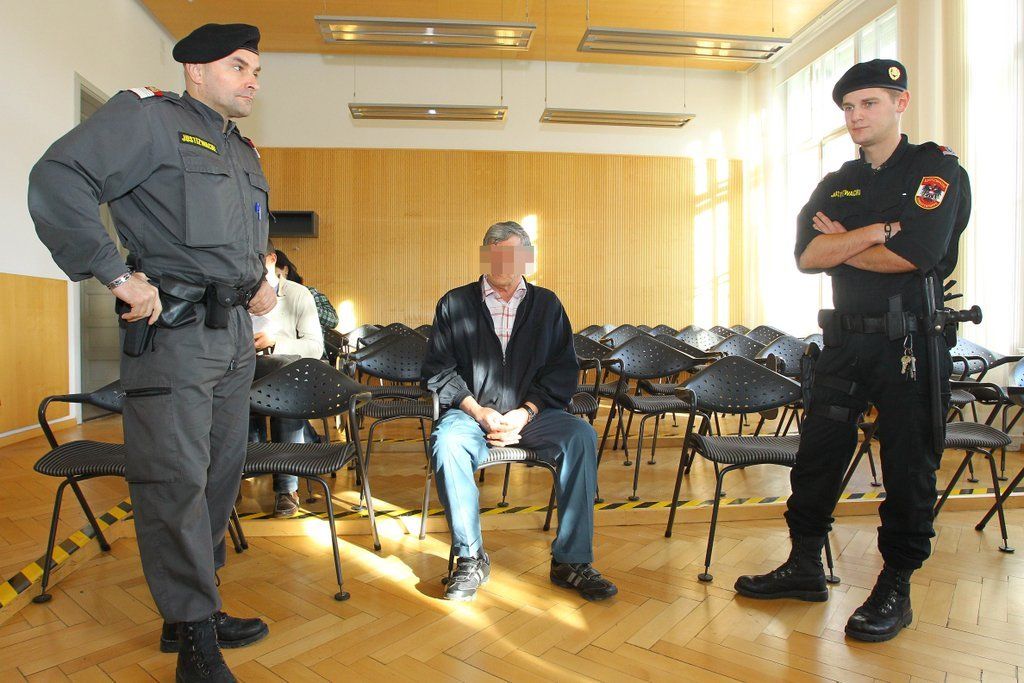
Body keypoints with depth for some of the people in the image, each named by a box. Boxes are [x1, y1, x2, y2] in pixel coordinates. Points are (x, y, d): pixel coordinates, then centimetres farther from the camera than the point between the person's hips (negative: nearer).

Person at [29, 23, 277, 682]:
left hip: (235, 333, 8)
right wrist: (119, 276, -20)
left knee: (221, 476, 12)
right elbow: (56, 182, -14)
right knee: (176, 480, -5)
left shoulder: (245, 153, 21)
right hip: (173, 330, -8)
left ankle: (195, 612, 27)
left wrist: (262, 283, 14)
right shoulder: (149, 117, -2)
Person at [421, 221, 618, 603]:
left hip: (532, 414, 1)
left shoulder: (547, 304, 10)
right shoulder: (455, 304, 7)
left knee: (582, 436, -27)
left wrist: (525, 413, -11)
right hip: (472, 413, 0)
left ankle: (571, 560, -16)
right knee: (446, 443, -32)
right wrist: (478, 411, -12)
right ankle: (471, 558, -14)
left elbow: (564, 370, 4)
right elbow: (437, 370, 2)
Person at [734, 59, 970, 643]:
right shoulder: (837, 185, 14)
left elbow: (912, 255, -17)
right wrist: (878, 231, -14)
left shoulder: (937, 169, -1)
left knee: (909, 466, 4)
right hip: (847, 339, 5)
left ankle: (896, 589, 19)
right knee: (817, 455, 8)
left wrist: (840, 244, -4)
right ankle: (806, 567, 22)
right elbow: (806, 256, -3)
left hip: (911, 339, -5)